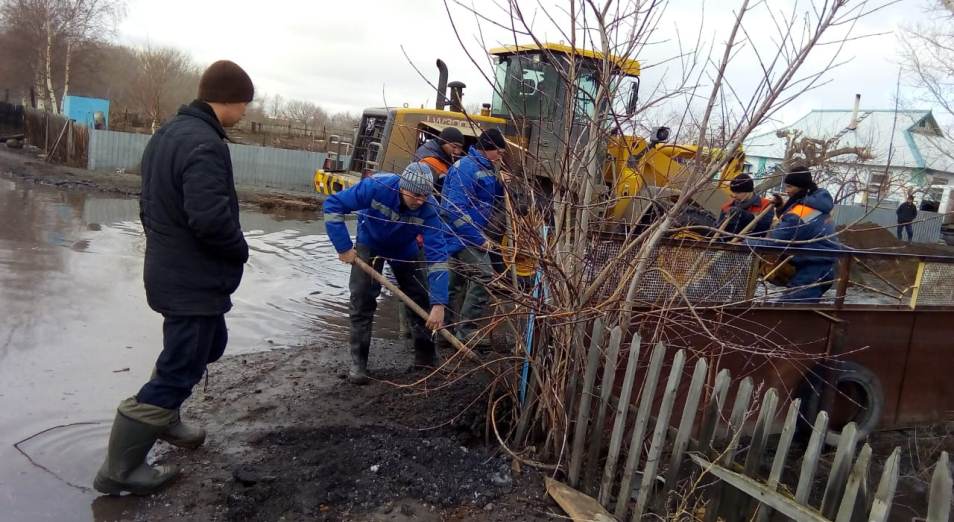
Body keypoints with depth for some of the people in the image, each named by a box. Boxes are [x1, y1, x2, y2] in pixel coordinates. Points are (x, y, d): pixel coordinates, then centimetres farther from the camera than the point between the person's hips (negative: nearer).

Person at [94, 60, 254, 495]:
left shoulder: (166, 134, 10)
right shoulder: (205, 144, -23)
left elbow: (152, 203, 15)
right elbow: (212, 218, -32)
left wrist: (167, 245, 17)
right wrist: (240, 251, -14)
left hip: (169, 271, 10)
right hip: (195, 280, -10)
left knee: (208, 344, 28)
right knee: (178, 371, 1)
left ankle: (163, 417, 41)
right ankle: (118, 471, 12)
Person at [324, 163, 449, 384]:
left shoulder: (428, 208, -34)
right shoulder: (376, 186, -38)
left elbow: (437, 255, -37)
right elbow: (333, 205, -29)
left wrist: (439, 304, -43)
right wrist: (344, 247, -29)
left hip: (405, 249, 2)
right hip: (369, 243, -1)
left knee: (421, 299, 2)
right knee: (362, 300, -7)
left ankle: (427, 358, 19)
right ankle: (358, 361, 5)